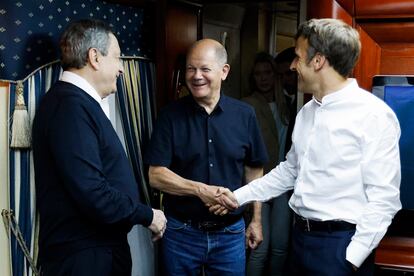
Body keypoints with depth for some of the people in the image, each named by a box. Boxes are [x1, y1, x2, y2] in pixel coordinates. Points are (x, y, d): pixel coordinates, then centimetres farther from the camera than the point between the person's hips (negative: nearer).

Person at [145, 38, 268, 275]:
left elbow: (254, 170, 7)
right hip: (181, 232, -1)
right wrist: (200, 190, -21)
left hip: (230, 233, 1)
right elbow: (156, 175, -9)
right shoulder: (171, 115, -6)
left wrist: (256, 220, 8)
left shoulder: (245, 115, -2)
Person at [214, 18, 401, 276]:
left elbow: (383, 198, -16)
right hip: (301, 236, 7)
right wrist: (239, 196, 14)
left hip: (340, 243, -7)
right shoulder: (307, 112, 10)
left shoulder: (374, 115, -14)